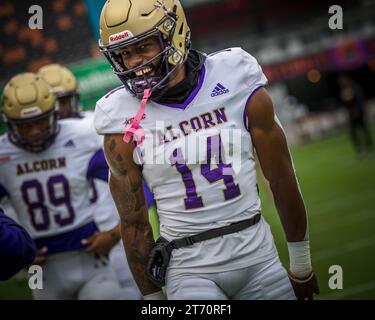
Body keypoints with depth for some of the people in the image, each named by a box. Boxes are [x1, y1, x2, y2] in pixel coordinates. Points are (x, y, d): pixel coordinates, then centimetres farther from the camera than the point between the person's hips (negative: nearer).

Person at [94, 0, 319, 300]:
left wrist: (301, 266, 9)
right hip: (190, 269, -1)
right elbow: (134, 223, 2)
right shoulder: (124, 128, -6)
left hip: (258, 255, 2)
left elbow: (282, 180, 3)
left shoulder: (240, 86, -6)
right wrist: (152, 298, 5)